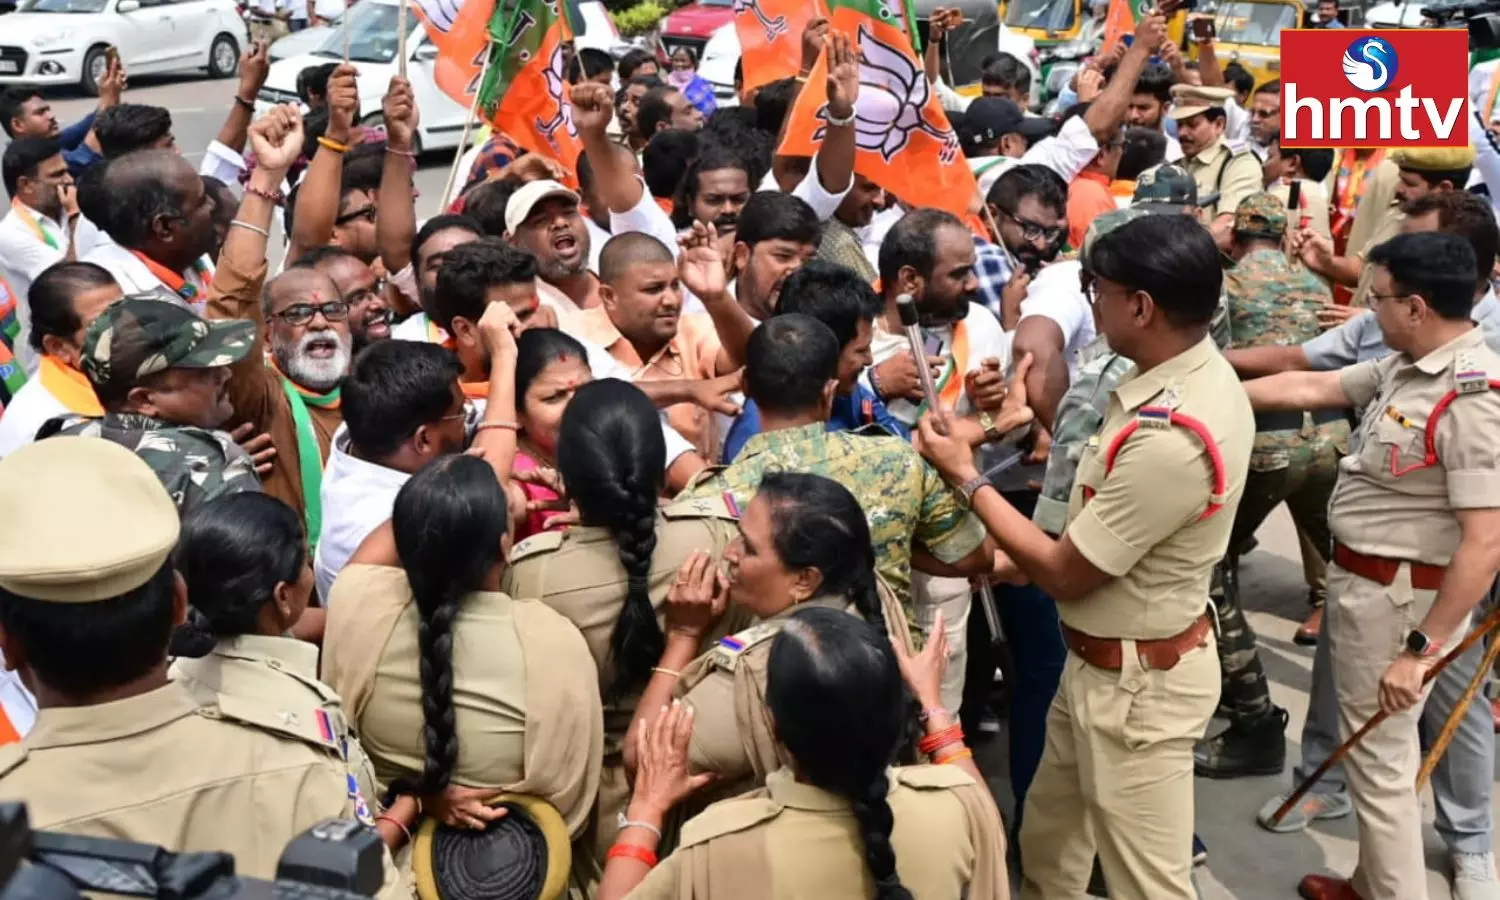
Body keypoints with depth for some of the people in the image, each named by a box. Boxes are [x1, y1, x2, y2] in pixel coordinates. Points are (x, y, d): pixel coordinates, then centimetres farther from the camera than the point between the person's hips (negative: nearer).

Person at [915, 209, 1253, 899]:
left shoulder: (1169, 439, -32)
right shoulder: (1196, 374, -2)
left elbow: (1064, 574, -20)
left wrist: (965, 477, -12)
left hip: (1136, 681, -9)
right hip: (1102, 661, 10)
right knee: (1048, 844, 26)